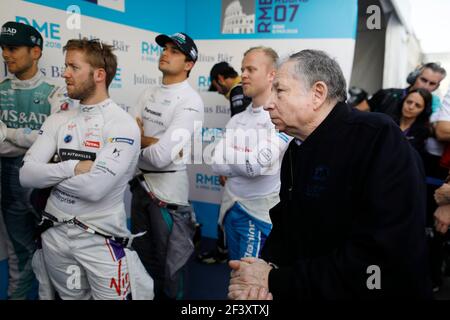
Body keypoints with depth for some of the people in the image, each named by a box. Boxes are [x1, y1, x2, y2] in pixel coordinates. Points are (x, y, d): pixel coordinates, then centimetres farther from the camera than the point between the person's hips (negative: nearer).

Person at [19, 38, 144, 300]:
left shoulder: (123, 124, -15)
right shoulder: (58, 120, 3)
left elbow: (94, 187, -25)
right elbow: (27, 175, -5)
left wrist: (49, 174, -10)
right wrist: (73, 167, -18)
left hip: (100, 238, -5)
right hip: (55, 234, 6)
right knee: (70, 297, 23)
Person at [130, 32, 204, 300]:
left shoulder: (190, 101, -18)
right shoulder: (149, 94, 8)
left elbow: (161, 156, -26)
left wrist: (140, 139, -7)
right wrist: (156, 142, -16)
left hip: (168, 188, -7)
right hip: (140, 183, 8)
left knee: (169, 263, 10)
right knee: (144, 256, 23)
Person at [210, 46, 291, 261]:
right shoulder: (237, 120, 5)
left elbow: (257, 165, -23)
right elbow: (216, 165, -1)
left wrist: (228, 153, -7)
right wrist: (247, 162, -14)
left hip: (260, 211, -6)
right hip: (232, 207, 6)